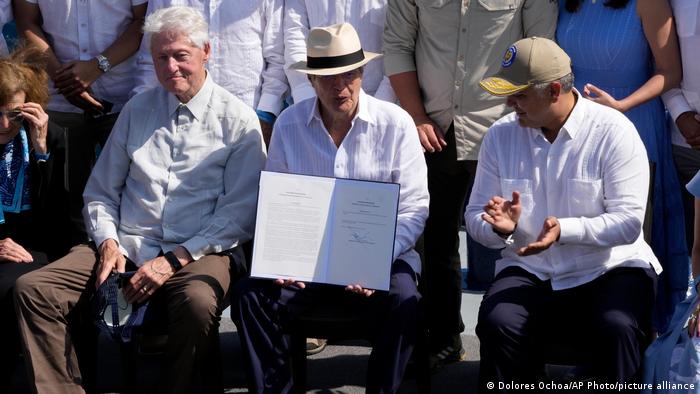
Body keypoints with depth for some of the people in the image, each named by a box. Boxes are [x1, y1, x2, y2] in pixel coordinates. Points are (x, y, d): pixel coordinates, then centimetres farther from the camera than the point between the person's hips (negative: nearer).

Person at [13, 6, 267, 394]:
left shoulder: (238, 121, 3)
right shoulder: (137, 110, 16)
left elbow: (239, 213, -2)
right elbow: (100, 192, 20)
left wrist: (174, 260, -13)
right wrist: (108, 242, -2)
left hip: (198, 252, -4)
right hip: (127, 245, 4)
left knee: (198, 302, -40)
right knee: (32, 289, -19)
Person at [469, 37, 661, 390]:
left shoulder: (613, 131, -8)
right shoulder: (501, 135, 4)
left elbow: (629, 221, -15)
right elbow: (475, 216, 7)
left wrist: (565, 230, -29)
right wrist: (501, 227, -17)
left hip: (609, 268, -2)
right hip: (529, 270, 3)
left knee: (617, 328, -33)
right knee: (498, 325, -28)